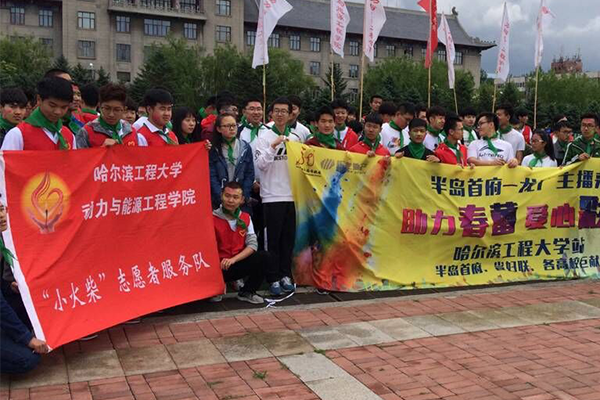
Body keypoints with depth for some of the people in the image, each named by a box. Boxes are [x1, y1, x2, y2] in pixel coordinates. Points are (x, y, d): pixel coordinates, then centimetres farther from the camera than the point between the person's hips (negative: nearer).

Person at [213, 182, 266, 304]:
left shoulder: (246, 218, 4)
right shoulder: (212, 218, -11)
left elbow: (253, 244, -5)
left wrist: (234, 259, -18)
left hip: (238, 264, 4)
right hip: (219, 267, -4)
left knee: (263, 257, -19)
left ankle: (247, 292, 1)